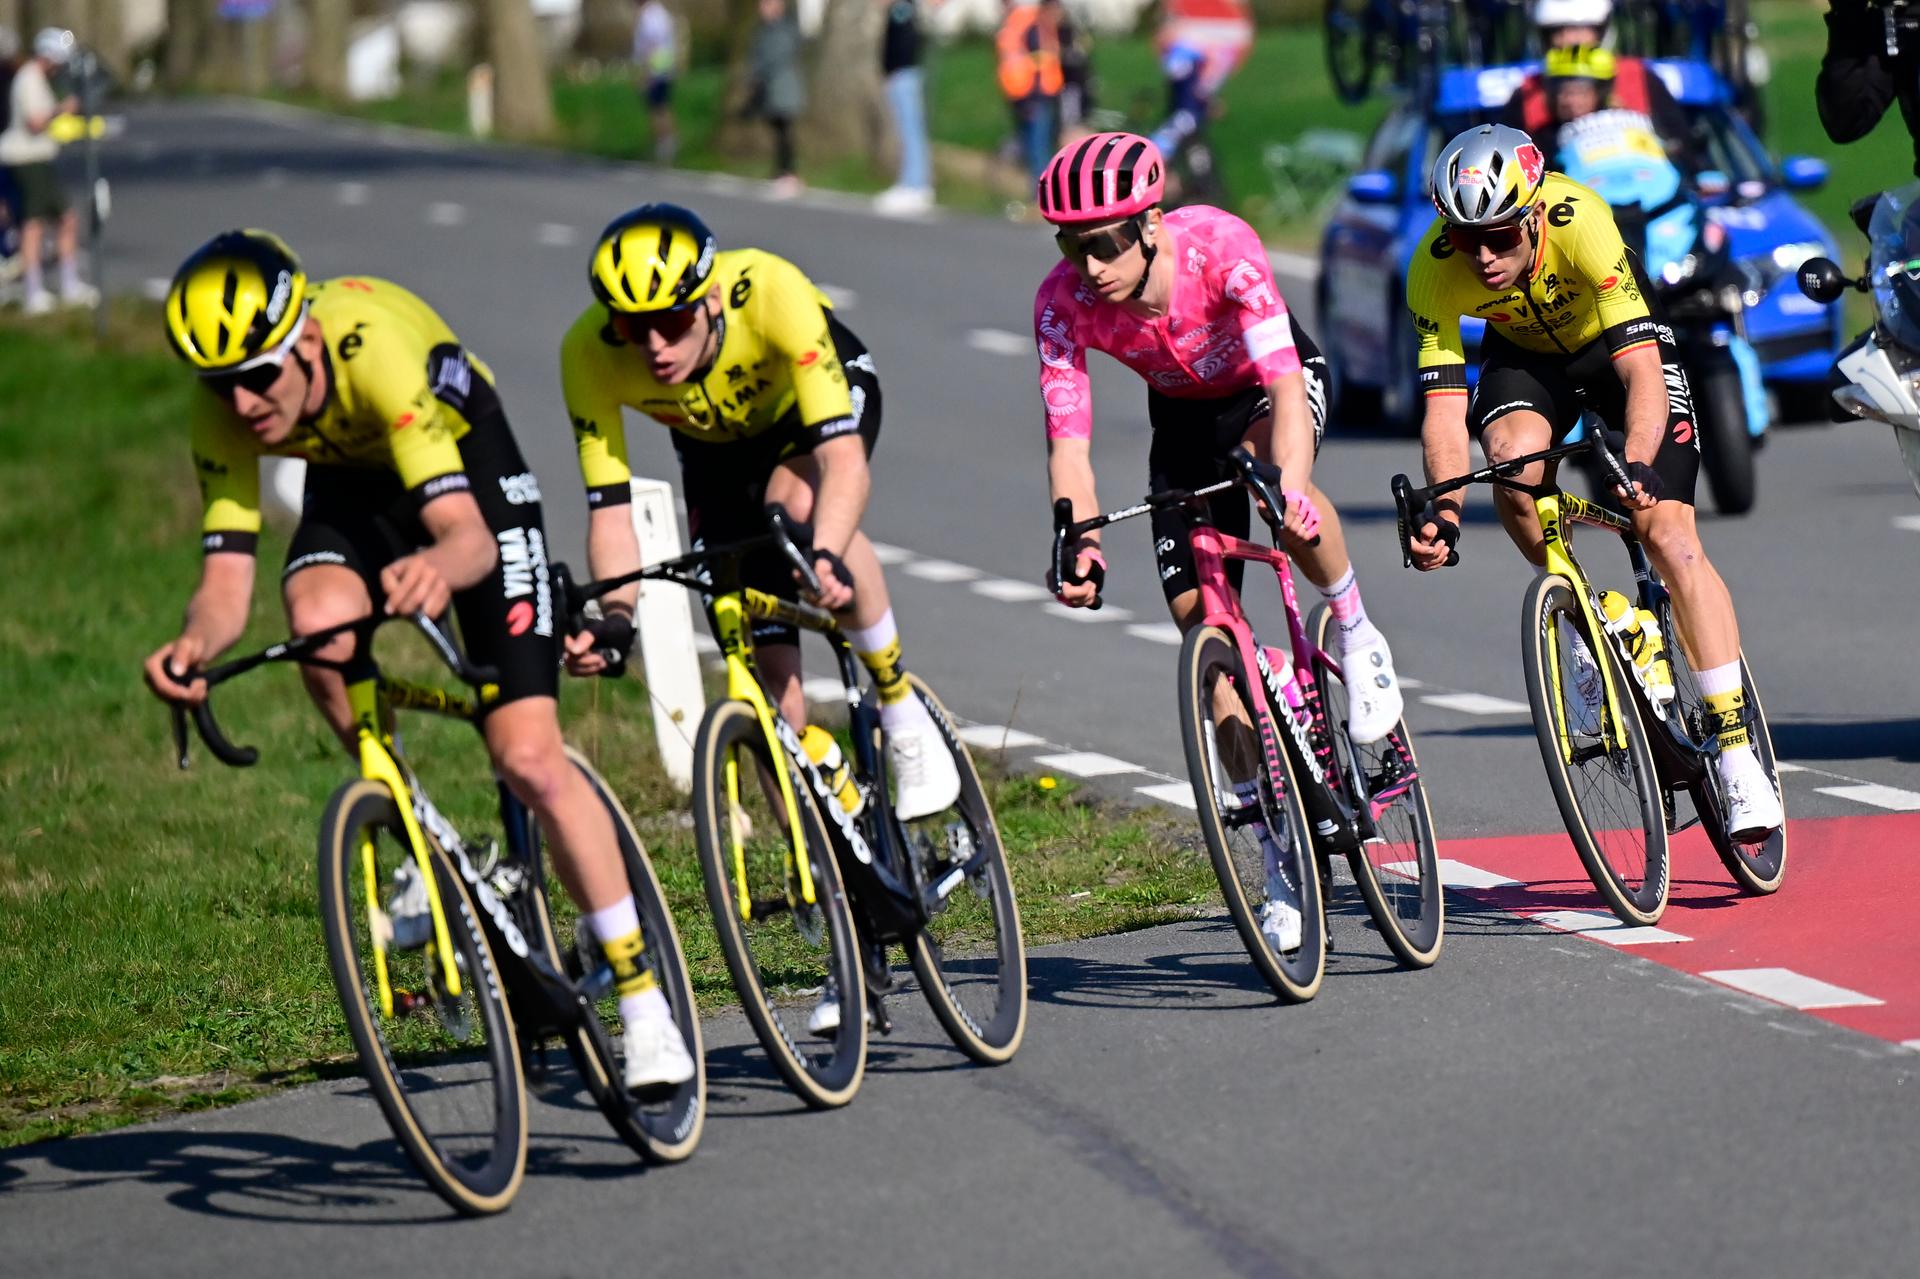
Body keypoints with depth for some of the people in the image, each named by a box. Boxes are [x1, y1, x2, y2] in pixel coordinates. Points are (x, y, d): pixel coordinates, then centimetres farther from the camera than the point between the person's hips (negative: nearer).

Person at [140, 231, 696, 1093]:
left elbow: (469, 534, -45)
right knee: (318, 619, -32)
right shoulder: (223, 415, -26)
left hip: (469, 468, -4)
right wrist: (196, 644, -49)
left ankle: (644, 1003, -4)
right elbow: (226, 574, -27)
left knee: (529, 760, -14)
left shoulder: (377, 348, -39)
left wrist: (437, 566, -68)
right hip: (353, 483, 4)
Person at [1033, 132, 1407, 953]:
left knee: (1278, 483, -39)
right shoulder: (1064, 301, -27)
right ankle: (1278, 849, 3)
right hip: (1186, 417, 3)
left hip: (1272, 385, -3)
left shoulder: (1220, 246, -36)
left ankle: (1356, 638, -11)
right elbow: (1068, 439, -29)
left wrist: (1290, 487, -59)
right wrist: (1081, 546, -45)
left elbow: (1284, 385, -43)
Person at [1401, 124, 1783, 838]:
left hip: (1617, 341, -3)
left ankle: (1739, 760, -13)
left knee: (1669, 533, -15)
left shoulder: (1580, 224, -39)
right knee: (1513, 462, -31)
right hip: (1526, 356, 3)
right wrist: (1443, 513, -44)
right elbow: (1444, 403, -29)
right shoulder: (1434, 270, -30)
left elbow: (1642, 370, -42)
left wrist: (1636, 468, -57)